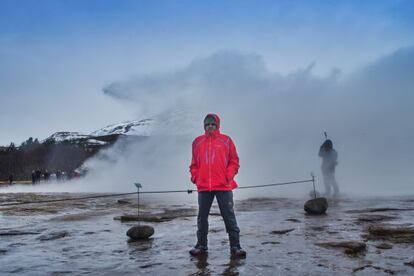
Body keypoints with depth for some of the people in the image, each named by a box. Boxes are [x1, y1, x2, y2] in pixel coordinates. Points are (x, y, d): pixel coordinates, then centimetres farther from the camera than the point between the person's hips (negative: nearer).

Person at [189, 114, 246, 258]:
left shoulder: (226, 140, 5)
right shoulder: (197, 142, 12)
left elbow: (234, 161, 5)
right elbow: (194, 163, 16)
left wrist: (229, 176, -9)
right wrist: (194, 176, 1)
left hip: (223, 186, -2)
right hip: (203, 187, 3)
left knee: (229, 216, 0)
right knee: (202, 217, 10)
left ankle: (235, 246, 8)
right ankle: (201, 245, 22)